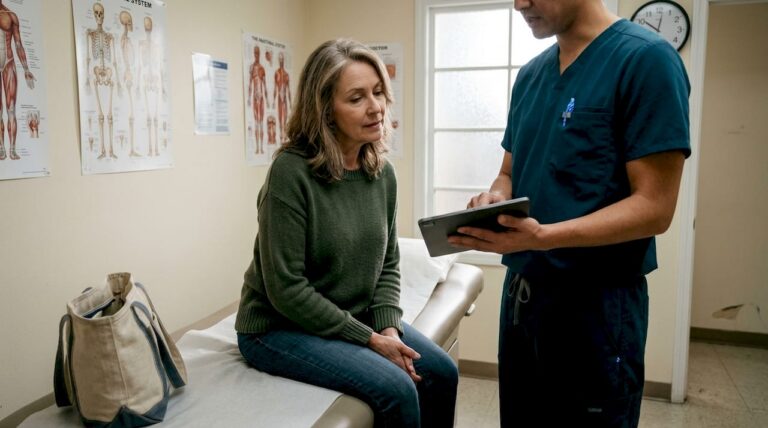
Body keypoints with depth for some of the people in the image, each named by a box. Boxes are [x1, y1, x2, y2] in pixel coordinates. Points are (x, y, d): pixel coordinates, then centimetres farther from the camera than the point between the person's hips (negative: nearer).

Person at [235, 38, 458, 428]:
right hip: (279, 327, -6)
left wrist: (389, 328, -10)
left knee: (441, 372, -2)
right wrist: (369, 338, -19)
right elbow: (286, 289, -23)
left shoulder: (382, 173, -1)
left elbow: (387, 263, 6)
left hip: (356, 319, 7)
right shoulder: (291, 172, -23)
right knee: (396, 389, -21)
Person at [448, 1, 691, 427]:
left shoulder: (646, 58, -12)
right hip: (521, 291, 7)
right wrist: (494, 200, -7)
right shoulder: (529, 75, 9)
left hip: (597, 300, -6)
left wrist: (542, 236, -29)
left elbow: (654, 207, -17)